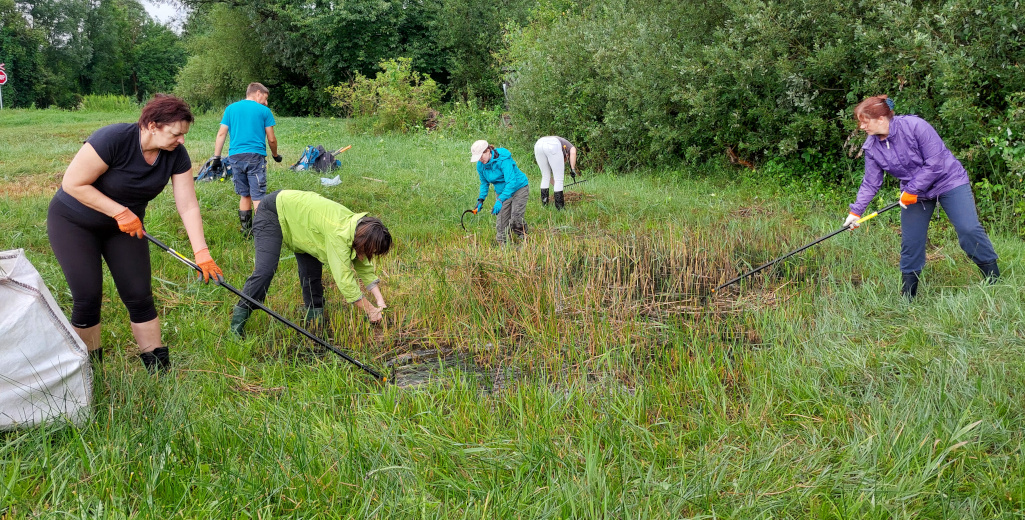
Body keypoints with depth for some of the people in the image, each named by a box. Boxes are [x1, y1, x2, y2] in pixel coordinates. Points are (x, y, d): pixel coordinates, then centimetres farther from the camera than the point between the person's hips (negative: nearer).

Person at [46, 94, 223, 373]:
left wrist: (202, 253, -22)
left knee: (139, 295, -2)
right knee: (87, 297, -7)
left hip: (124, 226, 5)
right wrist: (121, 212, -26)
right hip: (73, 222, -4)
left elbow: (189, 207, -14)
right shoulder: (113, 139, -31)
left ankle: (159, 368, 6)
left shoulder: (176, 155, -15)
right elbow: (73, 184, -26)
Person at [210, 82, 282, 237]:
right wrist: (275, 155, 21)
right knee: (258, 196, -4)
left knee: (244, 195, 13)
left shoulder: (231, 108, 14)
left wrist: (216, 157, 9)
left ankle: (246, 230, 16)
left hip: (235, 157, 4)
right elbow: (271, 139, 5)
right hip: (255, 155, -4)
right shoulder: (264, 111, 3)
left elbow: (221, 134, 8)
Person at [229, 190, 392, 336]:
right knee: (265, 271, -18)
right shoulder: (339, 234, -37)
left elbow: (365, 267, 1)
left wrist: (380, 301, -6)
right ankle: (237, 324, -11)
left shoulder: (358, 227, -11)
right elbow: (345, 280, -35)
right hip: (273, 213, -9)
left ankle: (316, 319, 14)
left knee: (312, 271, 2)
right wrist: (371, 310, -25)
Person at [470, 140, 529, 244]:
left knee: (516, 218, -18)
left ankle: (524, 237, 4)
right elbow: (484, 183, 12)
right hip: (501, 192, 6)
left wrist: (500, 200, -41)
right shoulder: (481, 165, -6)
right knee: (502, 222, -5)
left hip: (518, 188, -6)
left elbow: (511, 182, -35)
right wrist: (481, 199, -1)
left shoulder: (503, 160, -28)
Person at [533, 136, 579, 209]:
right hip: (552, 146, -5)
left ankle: (544, 204, 26)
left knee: (545, 177, 23)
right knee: (559, 179, 8)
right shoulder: (571, 147, 34)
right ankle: (559, 208, 10)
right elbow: (573, 153, 4)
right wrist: (573, 169, 7)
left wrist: (554, 185, 57)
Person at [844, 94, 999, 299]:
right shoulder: (871, 146, -8)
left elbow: (935, 162, -25)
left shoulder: (915, 126, -25)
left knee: (969, 229, -13)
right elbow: (870, 183, -3)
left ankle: (995, 281, -1)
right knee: (910, 242, 2)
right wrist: (856, 211, -11)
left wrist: (911, 190, -24)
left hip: (949, 181, -5)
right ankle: (907, 297, 12)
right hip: (913, 193, 5)